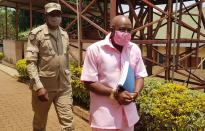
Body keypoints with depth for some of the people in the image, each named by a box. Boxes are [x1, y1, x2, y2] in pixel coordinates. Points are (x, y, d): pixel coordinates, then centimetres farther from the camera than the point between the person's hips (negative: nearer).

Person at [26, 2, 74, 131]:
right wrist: (38, 86, -21)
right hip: (43, 85, -3)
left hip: (64, 86, 4)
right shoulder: (37, 33, -8)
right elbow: (30, 61, -13)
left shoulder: (65, 34, 10)